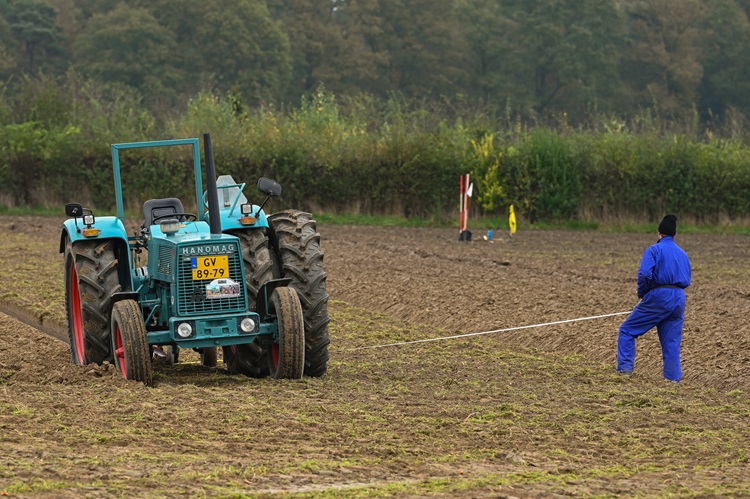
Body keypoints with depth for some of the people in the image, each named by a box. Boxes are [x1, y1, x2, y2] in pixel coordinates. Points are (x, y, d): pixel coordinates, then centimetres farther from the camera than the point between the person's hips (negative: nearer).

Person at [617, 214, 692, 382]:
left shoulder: (654, 250, -3)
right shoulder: (682, 254, 17)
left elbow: (644, 274, -16)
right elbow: (687, 280, 17)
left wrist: (642, 294, -3)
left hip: (658, 297, -6)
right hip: (679, 300, 6)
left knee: (627, 330, 5)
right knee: (672, 343, 10)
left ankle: (625, 368, -4)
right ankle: (673, 379, 5)